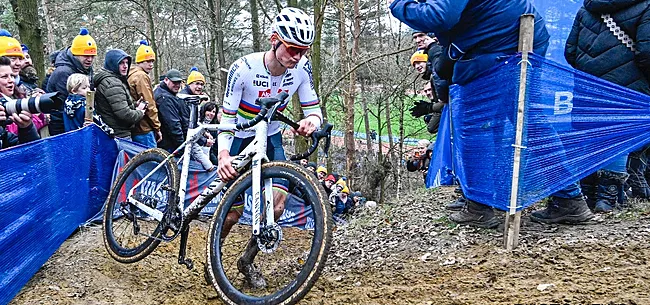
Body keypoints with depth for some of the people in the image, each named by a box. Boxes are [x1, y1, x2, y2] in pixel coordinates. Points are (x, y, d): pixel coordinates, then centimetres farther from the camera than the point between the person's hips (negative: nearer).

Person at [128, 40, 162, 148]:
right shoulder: (142, 76, -10)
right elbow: (149, 105, -15)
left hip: (135, 128, 10)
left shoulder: (130, 75, 18)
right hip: (144, 128, -10)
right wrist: (157, 127, -10)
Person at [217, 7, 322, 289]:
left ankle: (247, 261, 12)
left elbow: (313, 108, -12)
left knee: (278, 203, -12)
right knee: (234, 210, -6)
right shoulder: (243, 68, -28)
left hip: (270, 139, 3)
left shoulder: (301, 67, -18)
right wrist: (223, 154, -41)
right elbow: (227, 117, -23)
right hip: (240, 140, -3)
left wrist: (312, 121, -38)